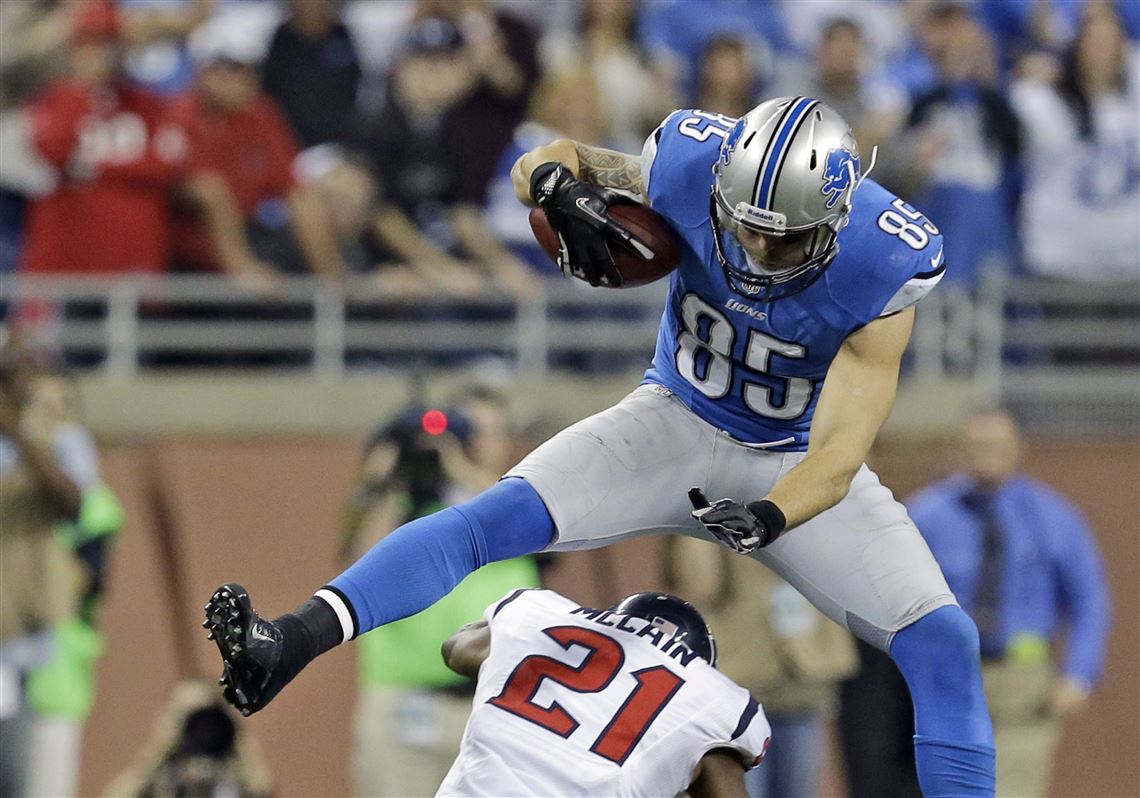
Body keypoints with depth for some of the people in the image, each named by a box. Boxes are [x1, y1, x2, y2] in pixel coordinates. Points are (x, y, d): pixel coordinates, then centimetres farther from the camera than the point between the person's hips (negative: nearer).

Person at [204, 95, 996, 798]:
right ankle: (292, 643, -35)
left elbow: (840, 452, -33)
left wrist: (772, 515, -53)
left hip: (796, 467, 0)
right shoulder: (694, 167, -24)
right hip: (679, 422, 0)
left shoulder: (880, 269, -29)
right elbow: (549, 162, -7)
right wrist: (562, 188, -32)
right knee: (505, 515, -22)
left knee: (942, 640, -16)